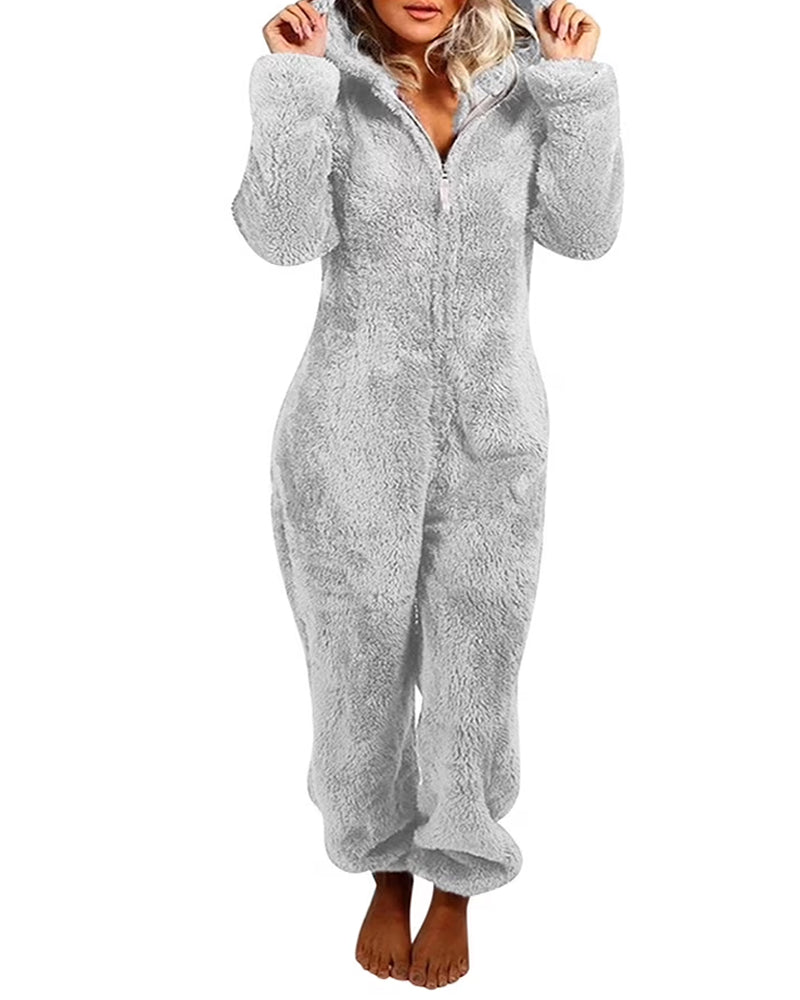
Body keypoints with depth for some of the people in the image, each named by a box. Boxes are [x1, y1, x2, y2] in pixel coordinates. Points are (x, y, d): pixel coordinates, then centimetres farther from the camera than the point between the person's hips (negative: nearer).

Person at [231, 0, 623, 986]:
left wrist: (578, 85, -10)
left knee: (475, 673, 10)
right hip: (353, 441, -1)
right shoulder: (329, 81, -2)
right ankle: (386, 871, 38)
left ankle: (456, 885, 34)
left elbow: (586, 228, -5)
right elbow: (284, 233, -15)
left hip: (493, 442, 1)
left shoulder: (521, 80, 3)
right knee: (361, 666, 12)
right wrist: (290, 85, -19)